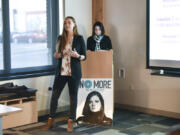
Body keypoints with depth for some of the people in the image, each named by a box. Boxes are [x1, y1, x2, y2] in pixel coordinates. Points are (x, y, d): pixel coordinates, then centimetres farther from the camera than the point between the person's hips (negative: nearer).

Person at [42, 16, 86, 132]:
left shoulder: (79, 38, -1)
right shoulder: (60, 38, 9)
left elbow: (84, 56, 1)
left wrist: (77, 55, -19)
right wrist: (56, 55, -2)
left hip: (74, 72, -3)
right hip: (61, 71, 3)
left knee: (73, 96, 3)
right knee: (54, 95, 1)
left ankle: (71, 122, 14)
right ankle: (51, 121, 13)